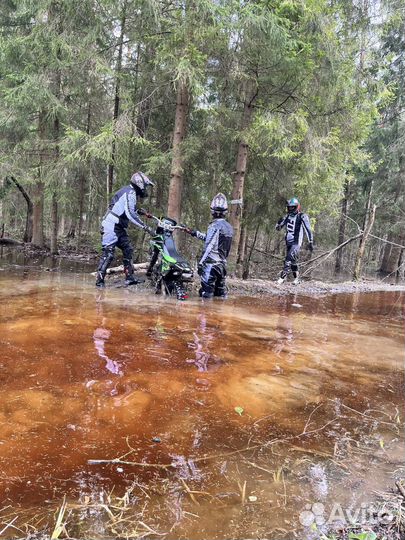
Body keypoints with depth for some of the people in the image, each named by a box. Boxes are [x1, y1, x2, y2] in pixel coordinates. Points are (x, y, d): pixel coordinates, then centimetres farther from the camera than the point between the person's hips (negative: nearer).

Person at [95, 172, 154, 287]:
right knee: (108, 253, -11)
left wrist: (138, 211, 11)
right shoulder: (130, 193, -15)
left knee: (128, 250, 9)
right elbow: (130, 214, -25)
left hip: (118, 227, 11)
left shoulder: (129, 191, 17)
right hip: (111, 226, -11)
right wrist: (145, 227, -26)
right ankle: (99, 280, -7)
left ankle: (129, 277, 12)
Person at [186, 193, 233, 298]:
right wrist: (195, 233, 23)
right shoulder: (229, 227, 11)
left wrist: (201, 263, -15)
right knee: (221, 294, 14)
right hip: (223, 264, 8)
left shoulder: (214, 226, -14)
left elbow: (209, 246, -19)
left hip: (211, 264, -8)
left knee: (206, 294, -4)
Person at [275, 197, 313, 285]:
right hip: (288, 242, 7)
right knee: (293, 261, 14)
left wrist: (310, 242, -16)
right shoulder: (287, 216, 10)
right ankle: (297, 278, 27)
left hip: (296, 242, -7)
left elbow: (308, 229, -12)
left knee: (289, 259, -21)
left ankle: (282, 277, -23)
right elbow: (278, 228, 15)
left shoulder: (302, 216, -8)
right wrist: (279, 222, -8)